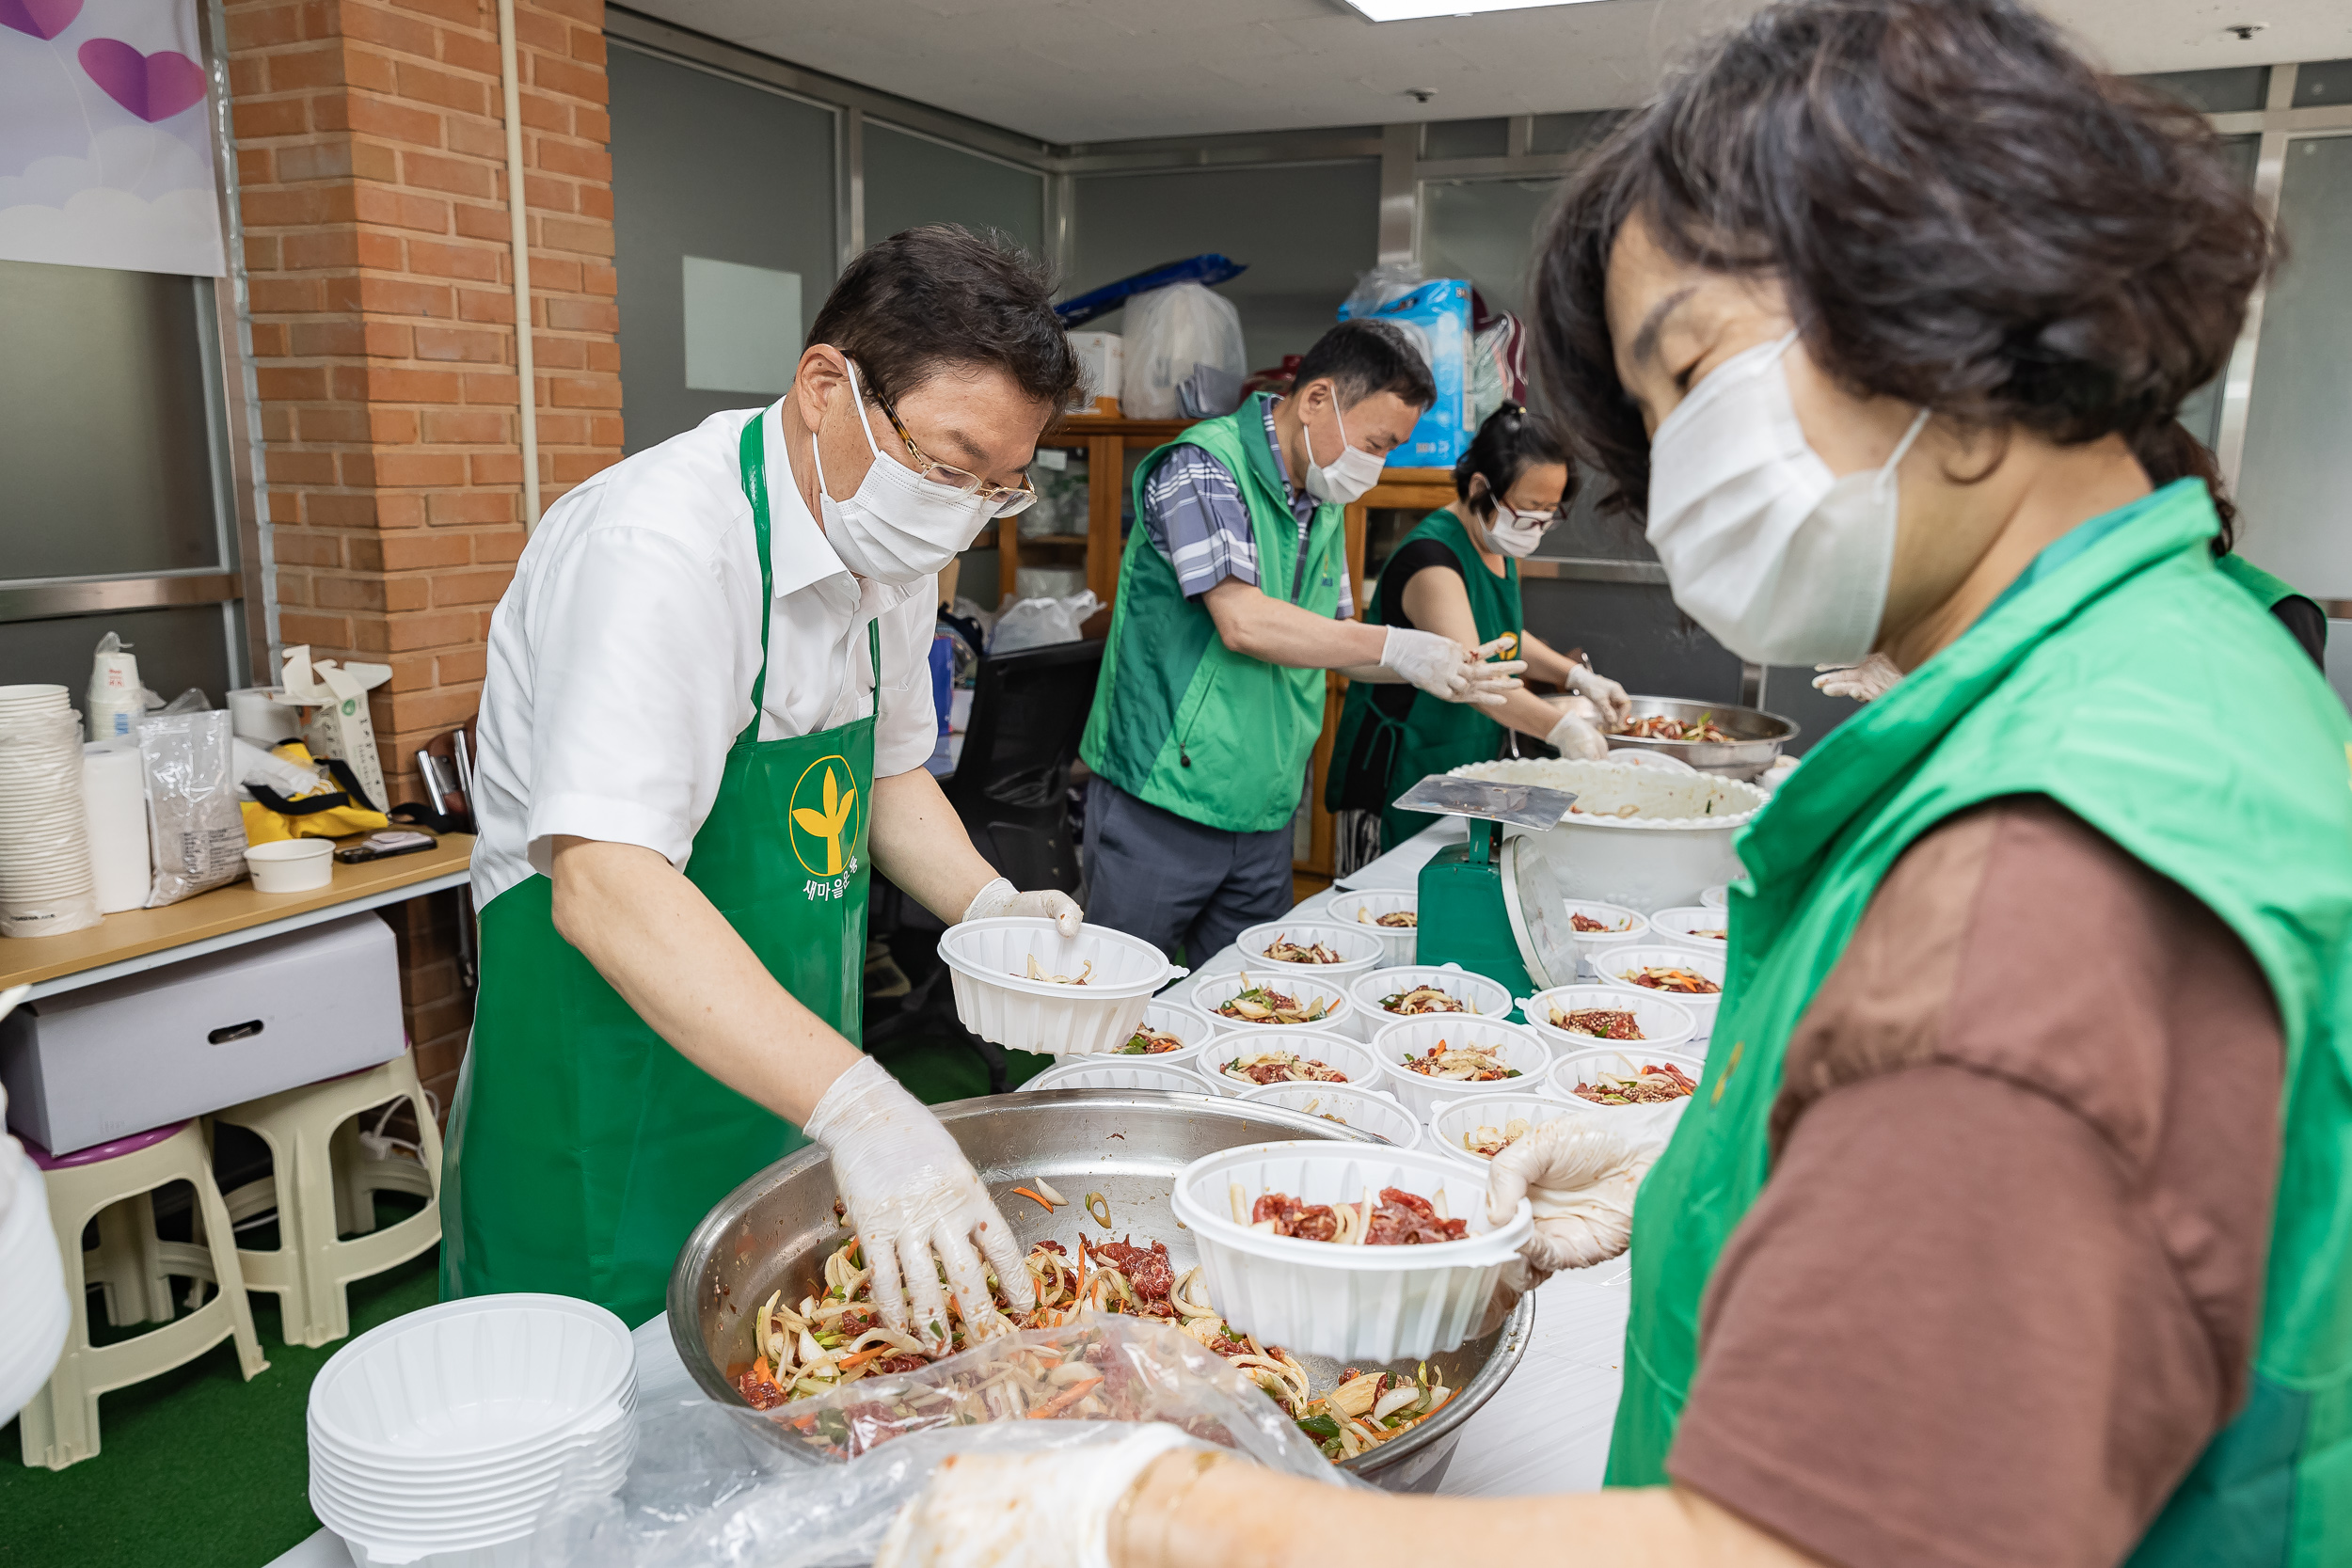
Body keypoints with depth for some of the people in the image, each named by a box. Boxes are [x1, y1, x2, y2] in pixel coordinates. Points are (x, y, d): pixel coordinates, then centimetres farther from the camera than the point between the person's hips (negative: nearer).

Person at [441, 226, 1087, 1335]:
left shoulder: (889, 556, 2)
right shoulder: (661, 547, -26)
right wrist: (858, 1106, -43)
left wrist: (985, 903, -2)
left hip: (780, 1072, 8)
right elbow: (605, 887, -36)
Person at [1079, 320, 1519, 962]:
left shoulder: (1324, 504, 12)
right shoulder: (1203, 465, -14)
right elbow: (1242, 623, -25)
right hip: (1160, 800, -7)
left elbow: (1332, 640, 17)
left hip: (1265, 813, 8)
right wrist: (1398, 648, -23)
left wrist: (1449, 668, 1)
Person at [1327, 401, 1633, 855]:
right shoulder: (1432, 557, -21)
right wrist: (1560, 727, -39)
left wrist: (1578, 676, 12)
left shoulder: (1498, 548, 10)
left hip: (1472, 766, 9)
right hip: (1404, 778, -9)